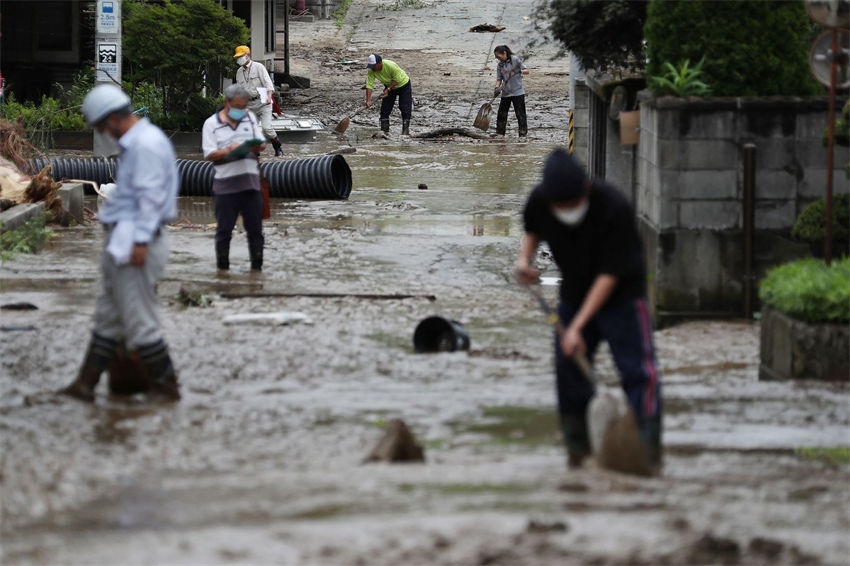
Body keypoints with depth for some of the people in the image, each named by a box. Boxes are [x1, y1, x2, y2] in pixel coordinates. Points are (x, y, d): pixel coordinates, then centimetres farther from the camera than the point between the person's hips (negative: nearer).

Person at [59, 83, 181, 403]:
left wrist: (141, 241, -24)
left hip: (133, 243, -11)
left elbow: (151, 196, -21)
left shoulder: (146, 144, -16)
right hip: (120, 242, 11)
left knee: (139, 319, -5)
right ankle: (86, 385, 14)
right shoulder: (133, 143, 16)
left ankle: (165, 386, 4)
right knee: (108, 317, 11)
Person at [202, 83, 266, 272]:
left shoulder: (250, 118, 12)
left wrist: (257, 146, -13)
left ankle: (256, 267, 11)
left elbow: (262, 144, 11)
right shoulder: (212, 124, 1)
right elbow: (209, 154, -6)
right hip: (225, 184, -3)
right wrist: (229, 151, -22)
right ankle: (222, 269, 11)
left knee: (255, 229, 4)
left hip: (250, 183, 3)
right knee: (224, 230, 3)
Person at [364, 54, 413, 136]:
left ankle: (405, 130, -1)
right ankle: (385, 130, 5)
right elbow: (369, 85, -23)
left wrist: (388, 89, -32)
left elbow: (397, 80, -26)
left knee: (405, 108, -9)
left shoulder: (390, 66, -37)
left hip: (403, 84, -5)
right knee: (385, 109, -1)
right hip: (389, 86, 5)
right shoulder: (371, 70, -22)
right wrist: (368, 100, -33)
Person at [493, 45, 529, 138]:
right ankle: (499, 133, 16)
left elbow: (526, 71, -4)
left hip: (517, 92, -5)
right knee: (501, 114, 7)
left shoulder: (515, 60, -5)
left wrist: (520, 71, -26)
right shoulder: (500, 65, 8)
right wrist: (497, 88, -11)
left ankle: (523, 133, 0)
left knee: (520, 113, -4)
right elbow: (499, 79, 7)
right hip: (505, 93, 5)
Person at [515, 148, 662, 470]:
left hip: (621, 294, -5)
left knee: (637, 368, -15)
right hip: (575, 294, 5)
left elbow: (610, 274, -27)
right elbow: (533, 230, 11)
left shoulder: (614, 208, -31)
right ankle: (578, 449, 13)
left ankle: (648, 448, -15)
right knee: (569, 371, 2)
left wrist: (577, 326, -28)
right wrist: (525, 257, -12)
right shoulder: (539, 202, -16)